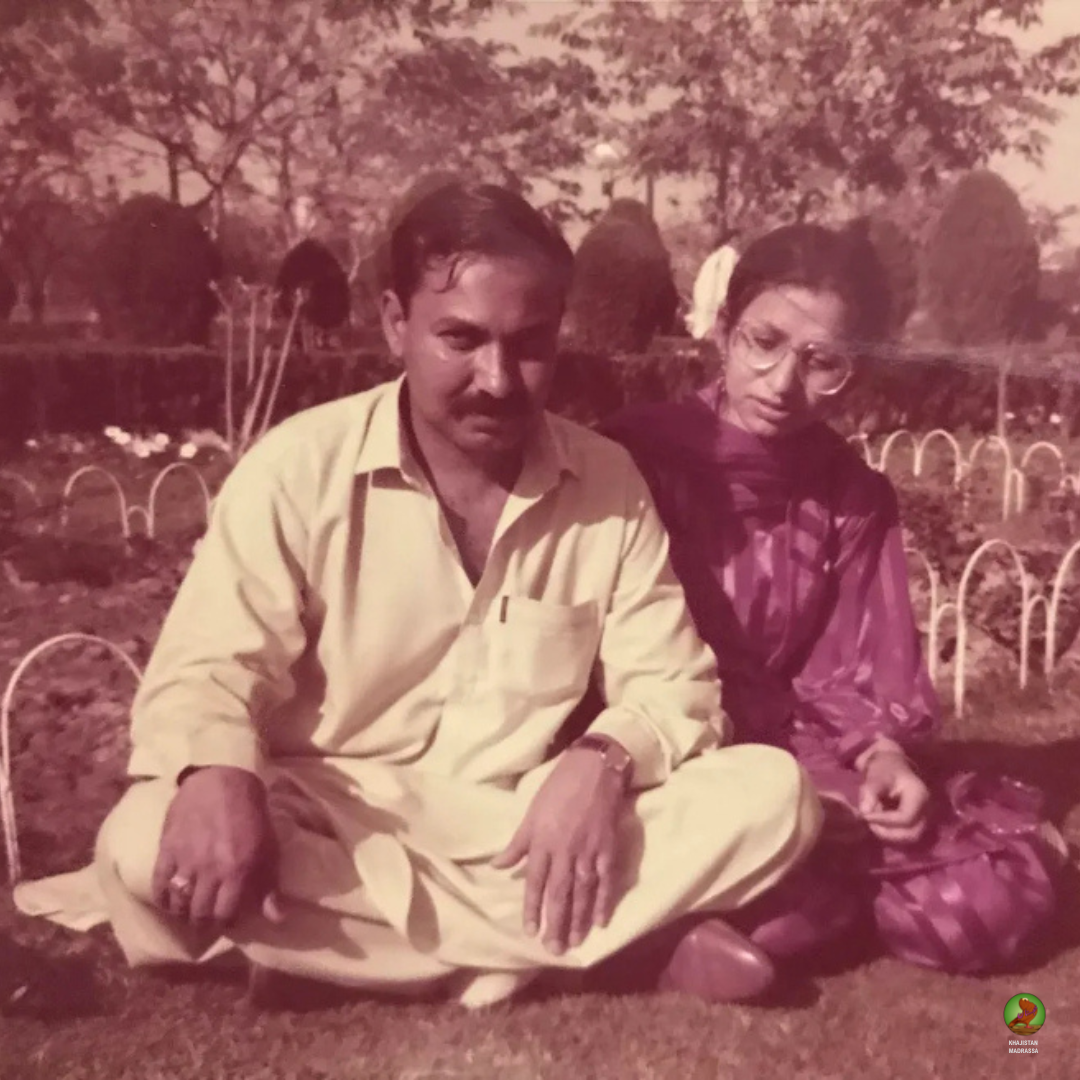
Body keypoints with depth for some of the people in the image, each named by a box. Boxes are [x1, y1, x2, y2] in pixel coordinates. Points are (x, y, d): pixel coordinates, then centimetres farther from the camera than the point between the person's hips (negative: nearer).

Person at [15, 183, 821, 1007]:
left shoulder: (609, 481, -2)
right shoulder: (299, 468, -8)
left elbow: (672, 686, 0)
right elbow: (206, 668, -11)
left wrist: (603, 761, -23)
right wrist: (218, 777, -34)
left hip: (533, 831, 1)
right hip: (335, 829, 0)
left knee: (775, 794, -18)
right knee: (143, 845, -32)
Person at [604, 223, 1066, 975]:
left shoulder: (854, 497, 7)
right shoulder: (639, 457, -9)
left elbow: (856, 668, 5)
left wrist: (882, 755, -17)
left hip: (801, 756, 3)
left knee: (998, 891, -16)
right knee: (767, 902, -32)